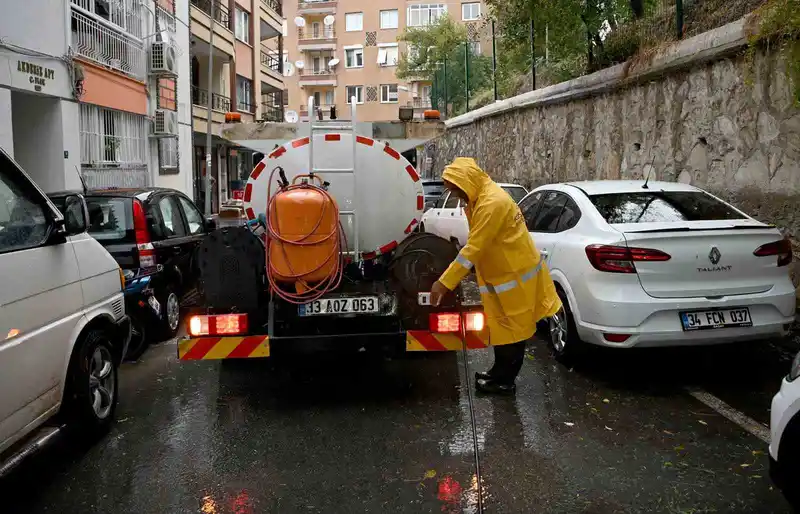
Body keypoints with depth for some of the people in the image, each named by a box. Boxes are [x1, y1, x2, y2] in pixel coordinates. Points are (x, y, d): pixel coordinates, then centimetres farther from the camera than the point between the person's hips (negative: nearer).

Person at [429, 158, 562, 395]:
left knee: (511, 330, 3)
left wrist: (444, 282, -27)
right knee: (501, 328, 18)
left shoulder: (492, 203, -27)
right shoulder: (481, 197, 6)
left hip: (516, 275, -10)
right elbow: (476, 244, 13)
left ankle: (504, 381, 15)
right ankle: (500, 373, 30)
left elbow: (473, 249, -29)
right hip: (503, 274, 10)